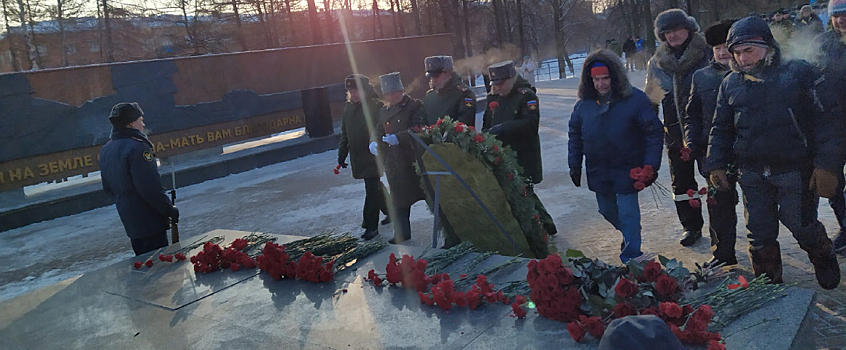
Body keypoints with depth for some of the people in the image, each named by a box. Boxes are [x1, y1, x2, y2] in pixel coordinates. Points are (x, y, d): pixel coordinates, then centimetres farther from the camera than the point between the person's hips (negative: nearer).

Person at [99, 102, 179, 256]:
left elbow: (108, 188, 18)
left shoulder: (105, 150, 10)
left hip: (129, 221, 9)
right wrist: (169, 209, -12)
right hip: (149, 220, -9)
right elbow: (150, 188, -23)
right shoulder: (137, 147, -19)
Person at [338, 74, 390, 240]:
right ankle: (391, 212, 36)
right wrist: (342, 154, 17)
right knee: (375, 186, 18)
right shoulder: (348, 107, 10)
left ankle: (371, 226, 2)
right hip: (357, 156, 7)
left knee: (372, 189, -5)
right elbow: (345, 133, 16)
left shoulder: (376, 106, -11)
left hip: (372, 154, -7)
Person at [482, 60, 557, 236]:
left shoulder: (526, 95, -8)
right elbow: (487, 123, 20)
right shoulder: (493, 98, 13)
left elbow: (530, 123, -21)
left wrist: (502, 128, -26)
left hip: (524, 157, -7)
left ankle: (545, 225, 12)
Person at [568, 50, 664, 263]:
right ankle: (628, 234, 48)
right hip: (598, 172, 5)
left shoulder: (635, 99, -12)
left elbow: (653, 133, -10)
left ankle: (631, 258, 10)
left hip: (626, 171, -5)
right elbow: (575, 135, 10)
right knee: (607, 211, 20)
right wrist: (574, 165, 7)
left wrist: (651, 166, -15)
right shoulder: (584, 103, 1)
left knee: (627, 213, -2)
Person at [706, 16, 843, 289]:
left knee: (802, 226, 1)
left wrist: (827, 165, -14)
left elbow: (827, 120, -7)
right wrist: (716, 164, 7)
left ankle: (824, 261, 34)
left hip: (796, 172, -3)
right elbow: (720, 129, 15)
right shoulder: (731, 83, 8)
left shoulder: (799, 73, -4)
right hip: (752, 174, 4)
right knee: (760, 234, 8)